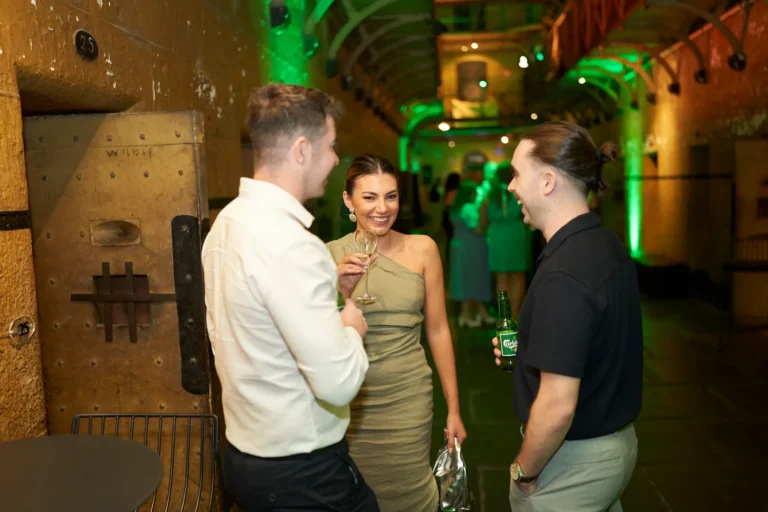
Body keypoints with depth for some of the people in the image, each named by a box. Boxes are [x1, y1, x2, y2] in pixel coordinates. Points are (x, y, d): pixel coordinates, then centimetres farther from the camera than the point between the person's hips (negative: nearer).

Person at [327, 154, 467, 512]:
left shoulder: (422, 249, -3)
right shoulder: (331, 254, -5)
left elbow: (437, 331, 1)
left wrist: (453, 409, 4)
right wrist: (343, 291, -20)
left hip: (408, 398, 0)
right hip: (350, 401, 0)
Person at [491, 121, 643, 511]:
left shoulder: (562, 274, -28)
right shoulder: (606, 245, 0)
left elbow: (557, 408, -28)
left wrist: (524, 471, -13)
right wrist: (527, 349, 5)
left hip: (575, 459, -8)